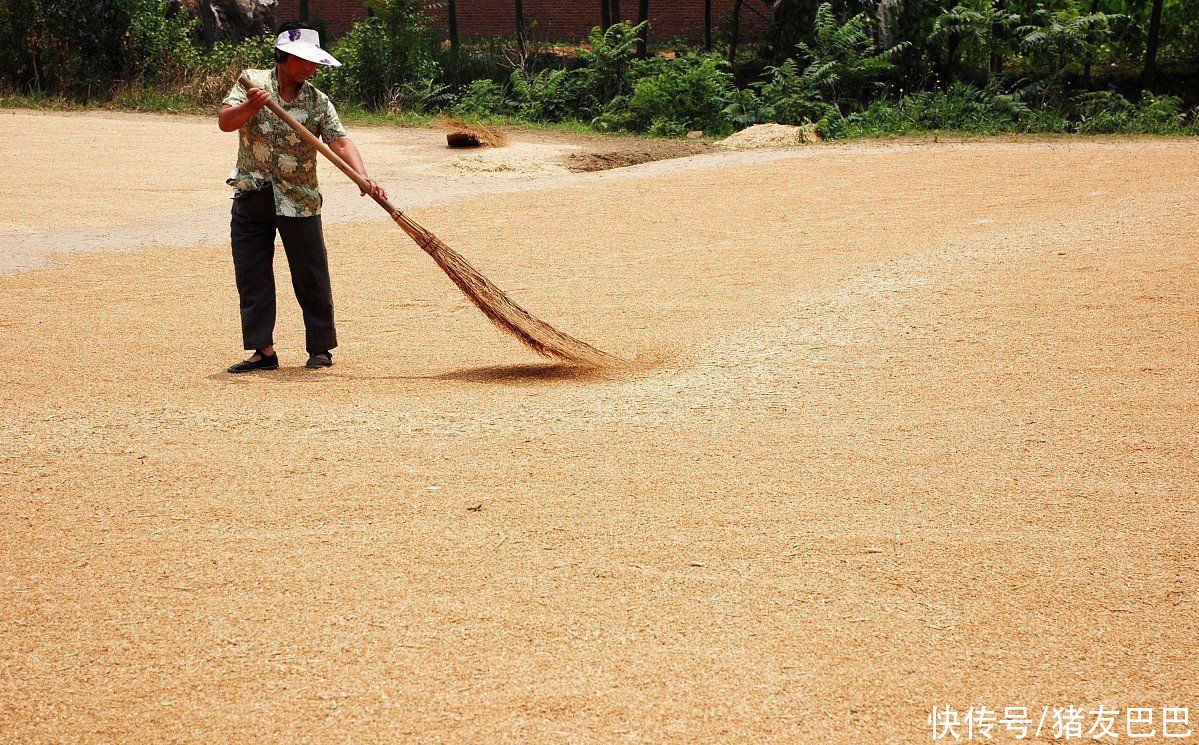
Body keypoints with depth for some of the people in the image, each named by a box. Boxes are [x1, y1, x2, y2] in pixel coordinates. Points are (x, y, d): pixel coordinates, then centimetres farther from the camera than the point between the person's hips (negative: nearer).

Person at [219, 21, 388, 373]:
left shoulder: (318, 102, -2)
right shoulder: (252, 82, -1)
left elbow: (340, 142, -14)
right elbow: (225, 122, -11)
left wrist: (363, 176, -30)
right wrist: (251, 106, -31)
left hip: (299, 200, -1)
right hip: (251, 195, 1)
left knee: (311, 277, 0)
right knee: (251, 276, 2)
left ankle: (320, 348, 12)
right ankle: (263, 350, 8)